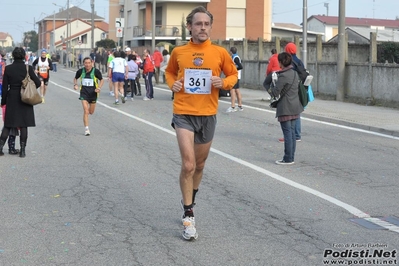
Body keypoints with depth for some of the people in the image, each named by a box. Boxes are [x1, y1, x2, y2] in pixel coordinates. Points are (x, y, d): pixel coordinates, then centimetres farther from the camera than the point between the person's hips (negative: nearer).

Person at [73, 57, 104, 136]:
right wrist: (75, 84, -5)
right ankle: (86, 129, -6)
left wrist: (99, 88, -14)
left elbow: (101, 80, 3)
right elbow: (75, 78, 15)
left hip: (93, 93, 0)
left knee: (91, 112, 11)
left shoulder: (96, 71, -9)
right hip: (84, 93, 0)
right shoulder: (80, 71, -3)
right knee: (86, 111, -12)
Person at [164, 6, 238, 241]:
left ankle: (190, 201, 44)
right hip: (184, 114, -2)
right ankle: (188, 216, -1)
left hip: (208, 115, 2)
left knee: (199, 165, 18)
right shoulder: (179, 52, -1)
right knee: (188, 165, -14)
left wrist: (224, 83, -11)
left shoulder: (220, 53, -2)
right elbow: (170, 71, 17)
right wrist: (172, 83, -4)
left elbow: (233, 74, 10)